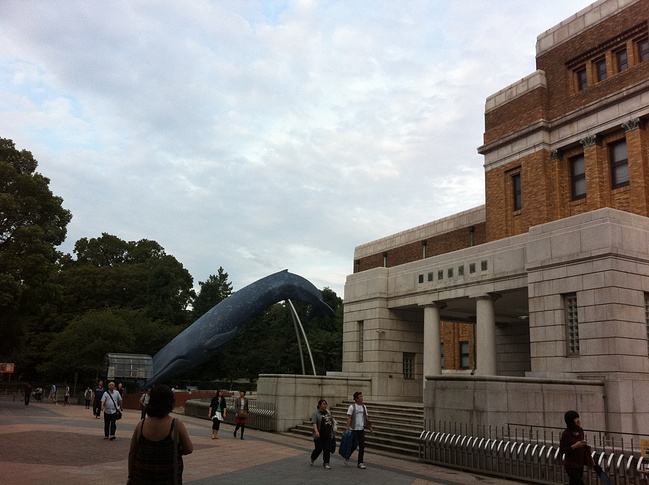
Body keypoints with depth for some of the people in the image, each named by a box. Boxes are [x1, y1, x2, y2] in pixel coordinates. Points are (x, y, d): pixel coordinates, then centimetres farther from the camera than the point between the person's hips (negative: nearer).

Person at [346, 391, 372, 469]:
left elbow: (366, 417, 17)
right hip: (354, 429, -6)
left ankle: (360, 463, 11)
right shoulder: (352, 407, -8)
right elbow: (349, 418, -11)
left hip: (362, 429, 6)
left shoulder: (364, 407, 11)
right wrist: (348, 428, -19)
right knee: (354, 445, -4)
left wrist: (369, 426, 10)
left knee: (362, 446, 3)